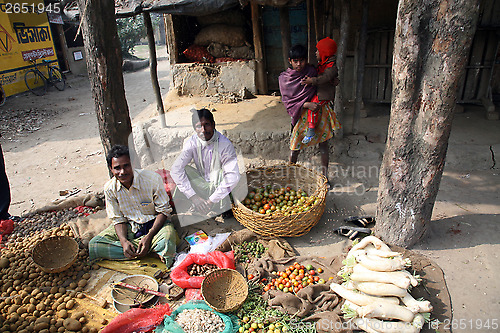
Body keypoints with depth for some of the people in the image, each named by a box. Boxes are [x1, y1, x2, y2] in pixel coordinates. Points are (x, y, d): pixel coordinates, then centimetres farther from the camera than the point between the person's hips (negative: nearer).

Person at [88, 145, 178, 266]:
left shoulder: (152, 179, -20)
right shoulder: (110, 188, -8)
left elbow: (163, 211, -13)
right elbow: (118, 219, 0)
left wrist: (148, 237, -24)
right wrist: (124, 241, -20)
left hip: (155, 223, -5)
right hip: (130, 226, 5)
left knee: (166, 242, -39)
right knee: (94, 245, -19)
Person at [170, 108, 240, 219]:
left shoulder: (225, 144, -23)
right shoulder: (192, 142, -15)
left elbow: (233, 176, -31)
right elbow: (175, 169, -21)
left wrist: (211, 200, -32)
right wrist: (193, 197, -28)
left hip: (219, 185, -2)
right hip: (202, 184, 2)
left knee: (221, 172, -32)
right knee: (185, 170, -22)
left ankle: (224, 209, -11)